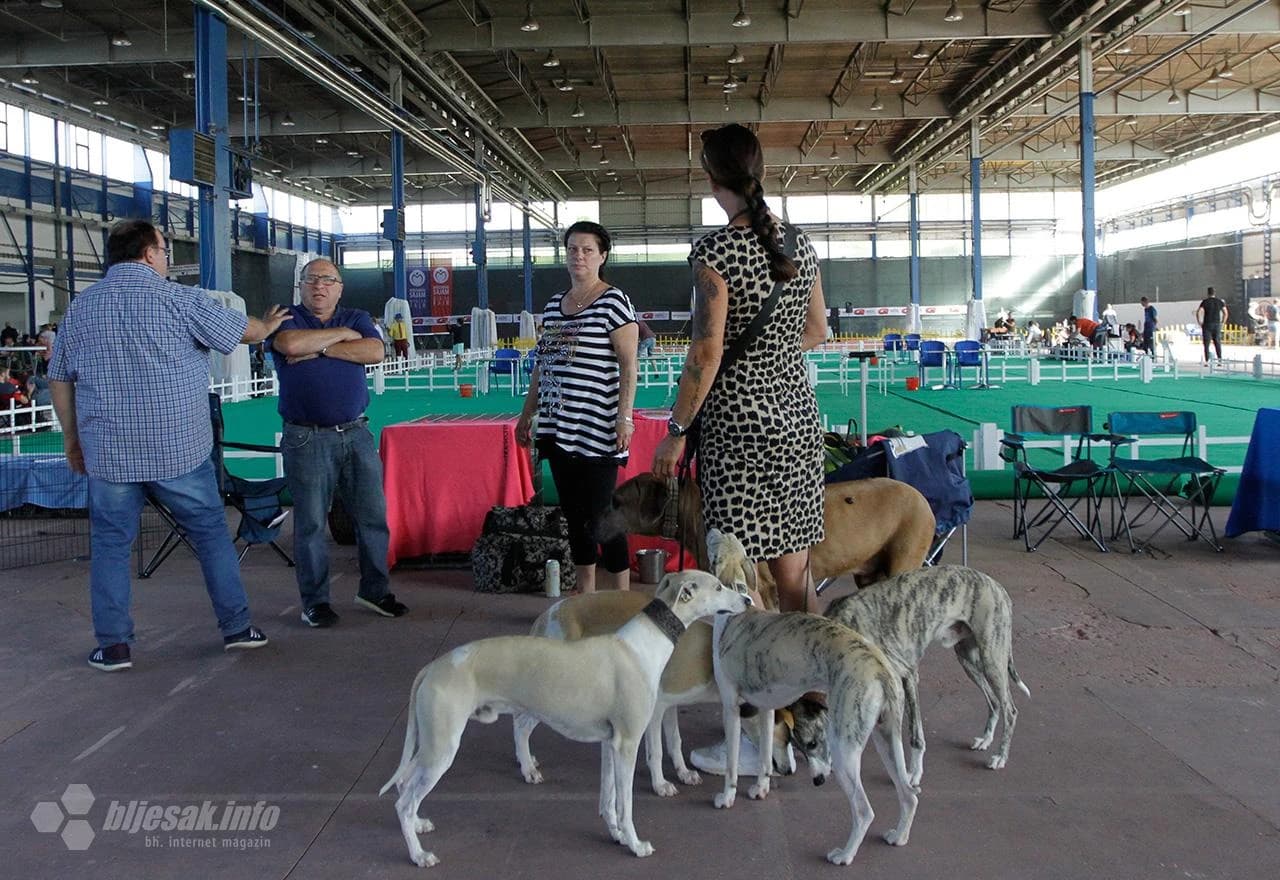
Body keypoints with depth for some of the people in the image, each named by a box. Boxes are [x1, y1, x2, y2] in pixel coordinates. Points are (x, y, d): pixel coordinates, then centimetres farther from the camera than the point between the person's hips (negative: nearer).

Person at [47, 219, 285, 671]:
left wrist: (72, 438, 20)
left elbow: (59, 379, 11)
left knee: (110, 544, 11)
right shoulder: (179, 298, -5)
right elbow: (245, 331, 6)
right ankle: (236, 626, 17)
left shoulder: (80, 307, 6)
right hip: (180, 448, -2)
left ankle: (113, 646, 12)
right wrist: (268, 325, 28)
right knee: (211, 533, 11)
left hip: (109, 452, 2)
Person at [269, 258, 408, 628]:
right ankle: (314, 601, 11)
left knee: (373, 515, 5)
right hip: (307, 439, -3)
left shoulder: (357, 318, 13)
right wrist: (341, 334, -6)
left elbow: (375, 352, -7)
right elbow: (291, 344, -19)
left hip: (356, 433, 3)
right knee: (310, 522, 1)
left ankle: (374, 590, 19)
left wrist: (319, 349, -10)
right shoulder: (287, 318, 5)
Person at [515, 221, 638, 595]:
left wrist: (624, 417, -17)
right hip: (558, 428, 7)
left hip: (596, 431, -7)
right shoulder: (553, 304, 16)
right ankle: (585, 600, 21)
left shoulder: (613, 301, -5)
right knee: (574, 515, 12)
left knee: (600, 514, -8)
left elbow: (628, 364, -10)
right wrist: (526, 415, 20)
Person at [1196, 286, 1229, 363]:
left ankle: (1207, 361, -6)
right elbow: (1226, 313, 5)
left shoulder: (1205, 301, -3)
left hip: (1207, 325, -3)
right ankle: (1220, 359, 5)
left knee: (1206, 344, -1)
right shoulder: (1220, 302, 6)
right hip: (1217, 325, 3)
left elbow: (1198, 313, -12)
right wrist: (1222, 323, 11)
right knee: (1217, 343, 9)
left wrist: (1200, 323, -2)